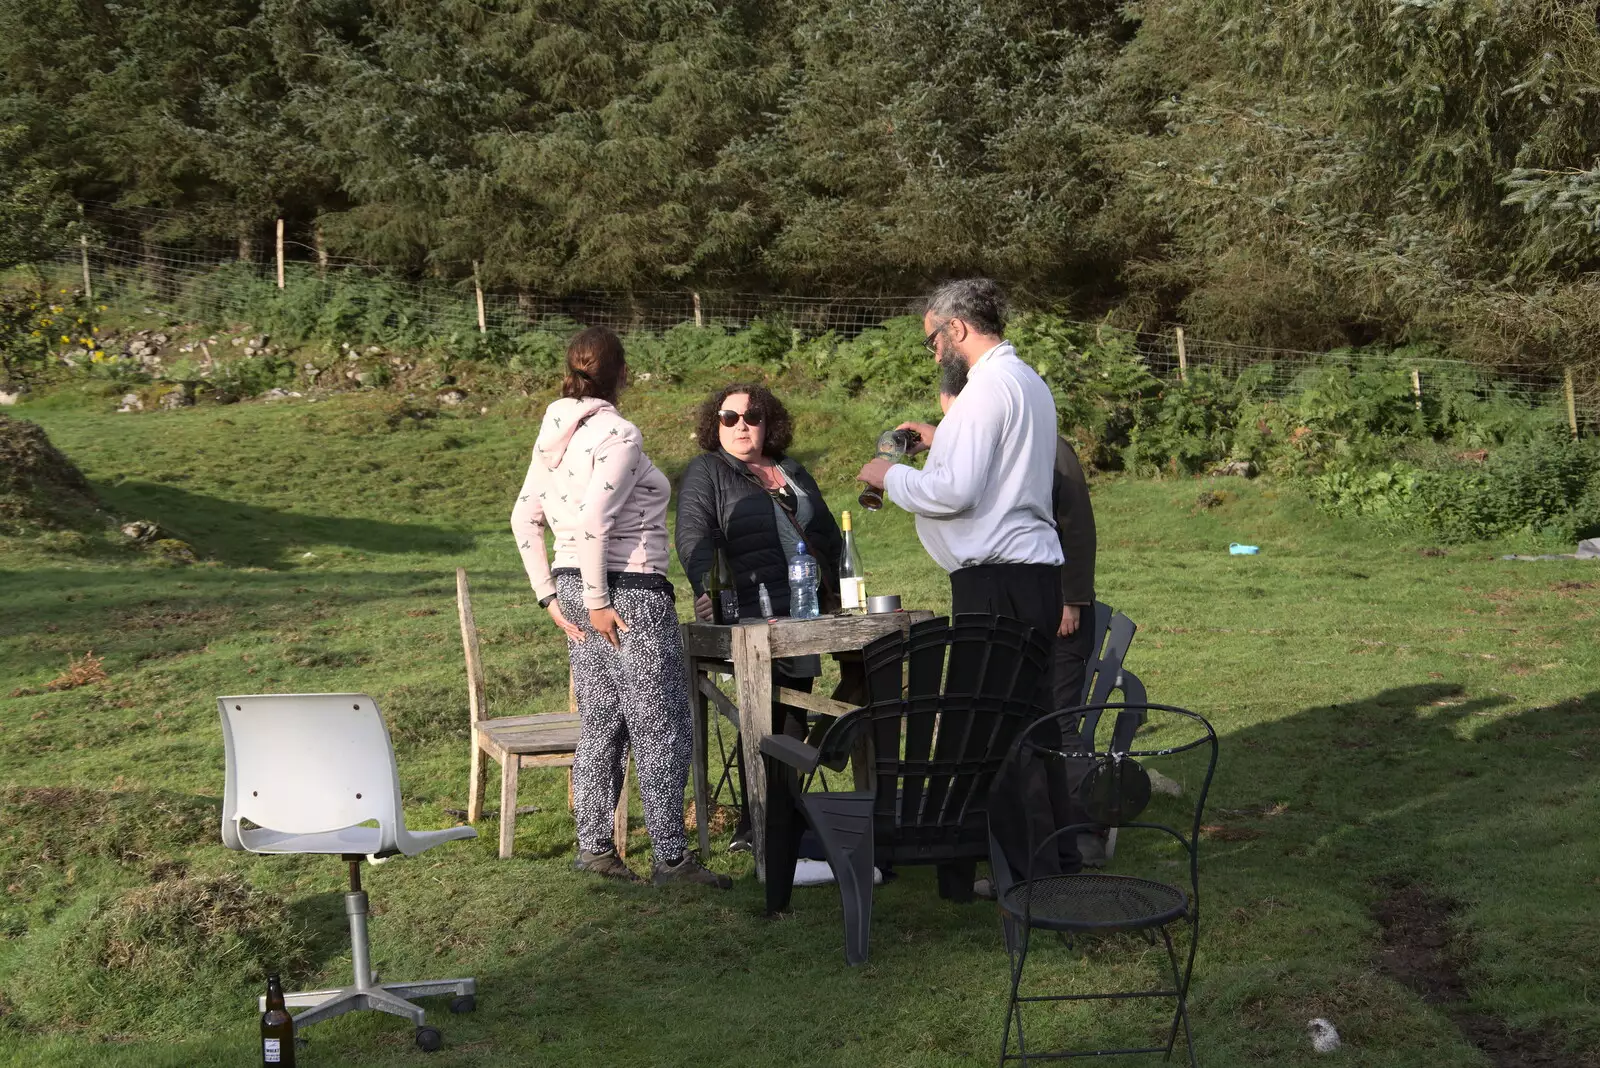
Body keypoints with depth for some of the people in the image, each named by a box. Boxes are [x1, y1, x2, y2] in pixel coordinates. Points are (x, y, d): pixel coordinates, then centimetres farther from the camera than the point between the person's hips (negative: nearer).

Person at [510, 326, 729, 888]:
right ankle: (671, 857, 4)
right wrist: (598, 602, -17)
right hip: (630, 593, -8)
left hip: (577, 589, 9)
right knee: (663, 731, 0)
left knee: (599, 725, 15)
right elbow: (592, 522, -24)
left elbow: (525, 518, 12)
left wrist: (552, 595, 14)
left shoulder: (556, 434, 10)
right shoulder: (618, 434, -15)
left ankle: (594, 846, 19)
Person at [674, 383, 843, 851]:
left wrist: (830, 588, 15)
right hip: (750, 619, -6)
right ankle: (753, 826, -5)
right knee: (766, 719, -11)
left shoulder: (793, 473, 21)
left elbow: (829, 535, 27)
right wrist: (713, 592, -23)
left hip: (805, 616, 6)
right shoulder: (705, 472, 3)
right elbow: (694, 538, -10)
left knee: (795, 719, 7)